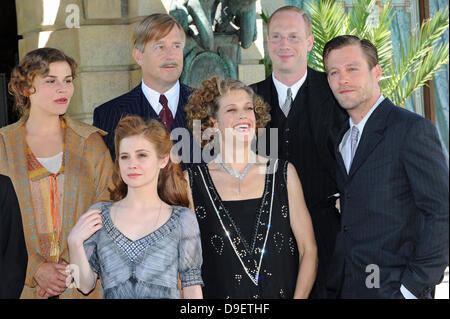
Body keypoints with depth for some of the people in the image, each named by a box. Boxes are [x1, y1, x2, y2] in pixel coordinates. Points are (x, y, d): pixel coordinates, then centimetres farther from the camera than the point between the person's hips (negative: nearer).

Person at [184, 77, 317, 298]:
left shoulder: (283, 174, 5)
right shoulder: (192, 181, 1)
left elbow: (308, 249, 5)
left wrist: (299, 296, -8)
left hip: (281, 292, 1)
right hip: (219, 293, -1)